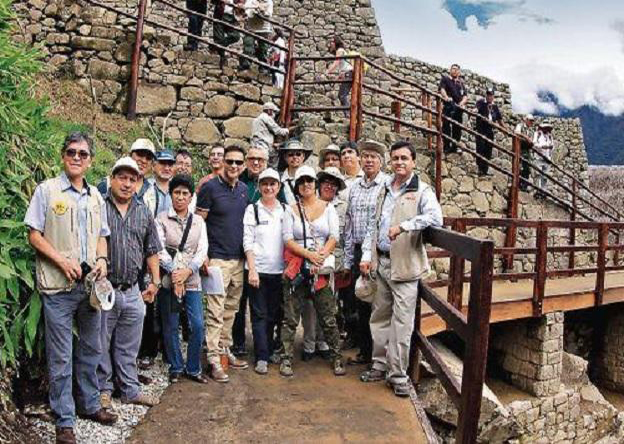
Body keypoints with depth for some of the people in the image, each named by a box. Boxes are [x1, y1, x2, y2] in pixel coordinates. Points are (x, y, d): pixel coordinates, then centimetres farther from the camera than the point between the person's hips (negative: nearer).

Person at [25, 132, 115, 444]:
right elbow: (34, 235, -5)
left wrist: (101, 259, -1)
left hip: (91, 284, 5)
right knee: (61, 356, 2)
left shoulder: (96, 196, 12)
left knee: (91, 349, 16)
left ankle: (89, 404, 33)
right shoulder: (47, 190, -3)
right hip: (58, 286, -5)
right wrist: (62, 260, -16)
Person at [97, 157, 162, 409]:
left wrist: (155, 282, 13)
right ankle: (103, 390, 23)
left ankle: (130, 390, 25)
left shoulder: (143, 213, 11)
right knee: (101, 344, 8)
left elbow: (152, 250, 16)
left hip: (133, 291, 4)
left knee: (129, 347, 13)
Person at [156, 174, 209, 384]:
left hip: (192, 279, 2)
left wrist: (188, 271, -13)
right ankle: (175, 368, 21)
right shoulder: (161, 220, 2)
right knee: (170, 327, 5)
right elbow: (159, 249, -6)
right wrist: (173, 272, -17)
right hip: (169, 280, -2)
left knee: (198, 325, -2)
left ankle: (193, 369, 14)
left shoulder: (198, 221, 11)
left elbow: (202, 250, 2)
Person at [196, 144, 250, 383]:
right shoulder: (210, 187, -7)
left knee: (231, 309, 15)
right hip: (217, 259, -6)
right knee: (215, 311, -5)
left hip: (239, 259, 6)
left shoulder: (244, 189, 11)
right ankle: (214, 359, 3)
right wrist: (203, 255, -14)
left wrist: (249, 255, 13)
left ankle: (226, 350, 27)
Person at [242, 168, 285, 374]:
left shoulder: (285, 210, 9)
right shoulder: (252, 209, 0)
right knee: (259, 315, 0)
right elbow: (247, 241, -4)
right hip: (257, 270, -3)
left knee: (274, 314, 11)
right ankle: (262, 357, 6)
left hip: (278, 271, 3)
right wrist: (252, 269, -11)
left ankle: (268, 348, 27)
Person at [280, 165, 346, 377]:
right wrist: (309, 254, -14)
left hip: (321, 268, 0)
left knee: (328, 316, 2)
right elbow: (287, 239, -1)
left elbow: (334, 236, 2)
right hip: (296, 267, 0)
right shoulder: (291, 210, 9)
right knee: (290, 317, 2)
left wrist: (322, 255, -14)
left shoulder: (328, 207, 10)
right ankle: (286, 359, 13)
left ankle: (336, 358, 15)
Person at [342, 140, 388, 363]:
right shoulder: (355, 187, 13)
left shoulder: (389, 186, -7)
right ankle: (364, 349, 26)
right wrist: (347, 259, 14)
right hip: (358, 251, 6)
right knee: (359, 302, 12)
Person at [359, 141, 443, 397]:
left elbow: (435, 218, -22)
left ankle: (398, 375, 8)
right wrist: (366, 256, 8)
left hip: (405, 266, -6)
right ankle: (381, 365, 29)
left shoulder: (422, 191, -4)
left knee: (402, 323, -3)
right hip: (382, 262, 6)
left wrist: (403, 225, -29)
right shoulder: (385, 191, 15)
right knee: (380, 318, 14)